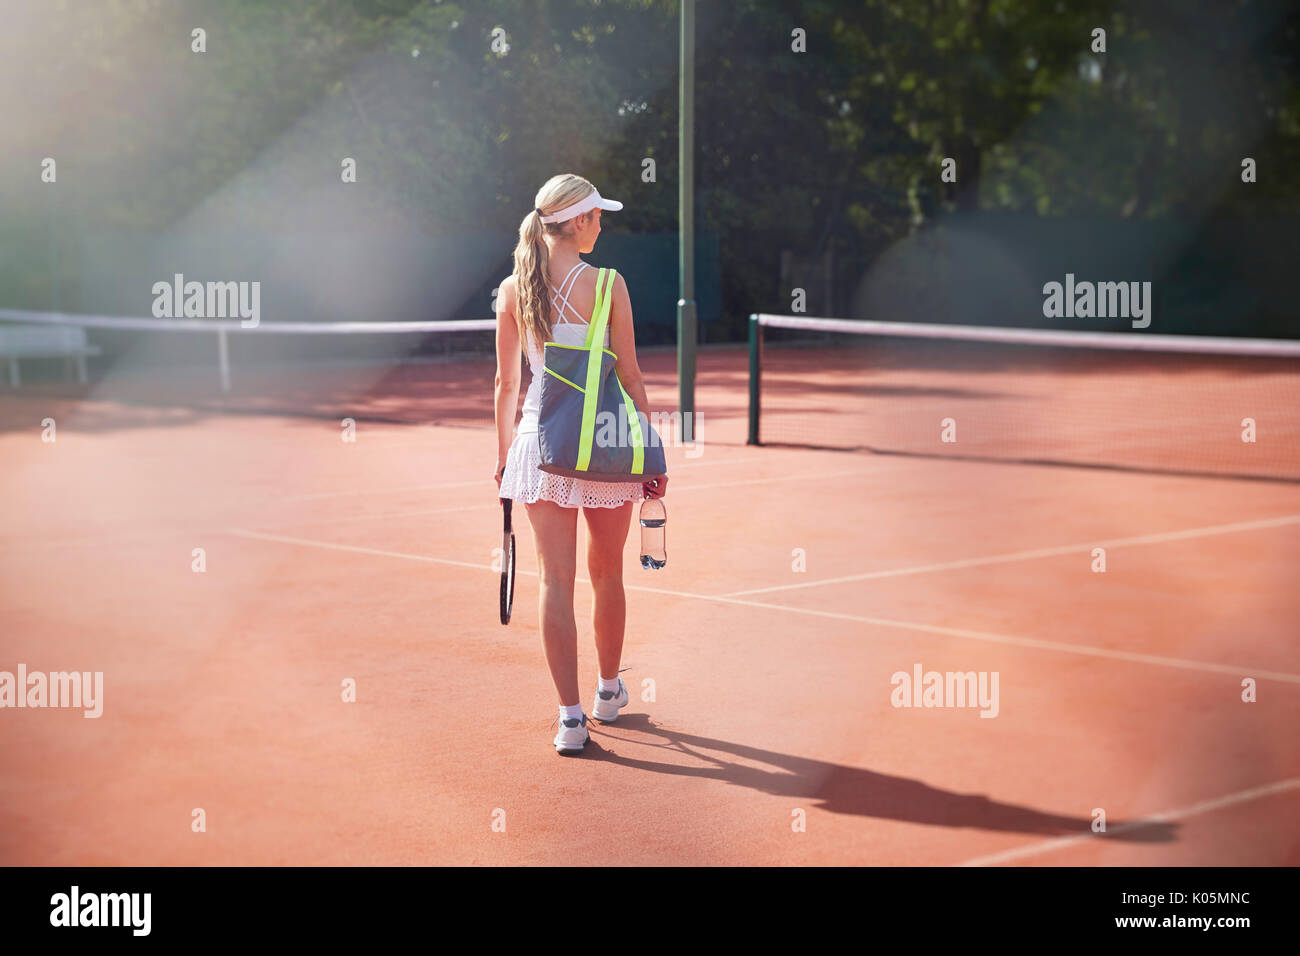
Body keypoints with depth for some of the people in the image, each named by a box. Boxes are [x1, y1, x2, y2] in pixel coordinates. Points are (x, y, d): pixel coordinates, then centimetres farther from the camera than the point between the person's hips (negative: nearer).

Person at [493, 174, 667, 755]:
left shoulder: (513, 290, 1)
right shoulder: (607, 285, -8)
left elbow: (506, 382, 6)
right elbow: (630, 377, -6)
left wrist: (503, 451, 16)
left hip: (538, 442, 2)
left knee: (556, 580, 1)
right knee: (606, 575, 16)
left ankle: (571, 716, -3)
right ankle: (609, 690, 34)